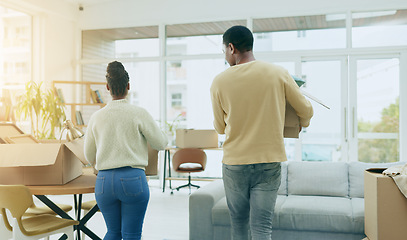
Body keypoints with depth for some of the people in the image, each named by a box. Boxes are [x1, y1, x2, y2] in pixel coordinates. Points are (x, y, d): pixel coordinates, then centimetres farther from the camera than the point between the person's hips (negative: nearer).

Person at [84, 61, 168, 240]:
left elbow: (89, 157, 13)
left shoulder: (96, 117, 4)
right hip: (133, 179, -3)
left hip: (104, 182, 4)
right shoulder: (139, 114, -7)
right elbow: (161, 143, 2)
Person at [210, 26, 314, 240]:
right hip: (270, 160, 0)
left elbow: (219, 128, 6)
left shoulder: (219, 82, -5)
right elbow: (306, 111, 5)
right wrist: (302, 125, 28)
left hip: (234, 162, 0)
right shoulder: (278, 73, -4)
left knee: (238, 222, 17)